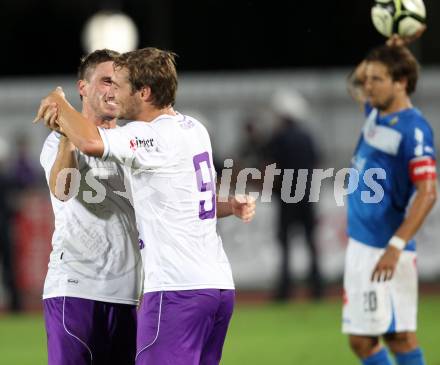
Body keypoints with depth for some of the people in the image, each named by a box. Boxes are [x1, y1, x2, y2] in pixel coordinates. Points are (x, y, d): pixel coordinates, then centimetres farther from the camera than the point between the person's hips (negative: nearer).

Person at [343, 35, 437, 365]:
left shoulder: (413, 129, -14)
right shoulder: (376, 113, 11)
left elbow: (428, 193, -20)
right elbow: (356, 83, 33)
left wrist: (396, 246, -27)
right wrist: (391, 51, 16)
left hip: (385, 250, -9)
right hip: (359, 247, 9)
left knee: (401, 338, -10)